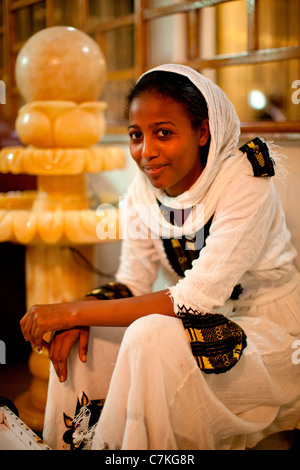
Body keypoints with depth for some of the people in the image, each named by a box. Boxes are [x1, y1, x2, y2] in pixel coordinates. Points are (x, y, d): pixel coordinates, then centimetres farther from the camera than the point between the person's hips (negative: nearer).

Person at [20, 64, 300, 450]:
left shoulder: (243, 183, -22)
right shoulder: (143, 190, -3)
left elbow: (197, 298, -28)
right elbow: (131, 282, 1)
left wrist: (75, 311, -26)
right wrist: (76, 318, -21)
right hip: (209, 326, 6)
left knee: (152, 334, -30)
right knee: (83, 339, -11)